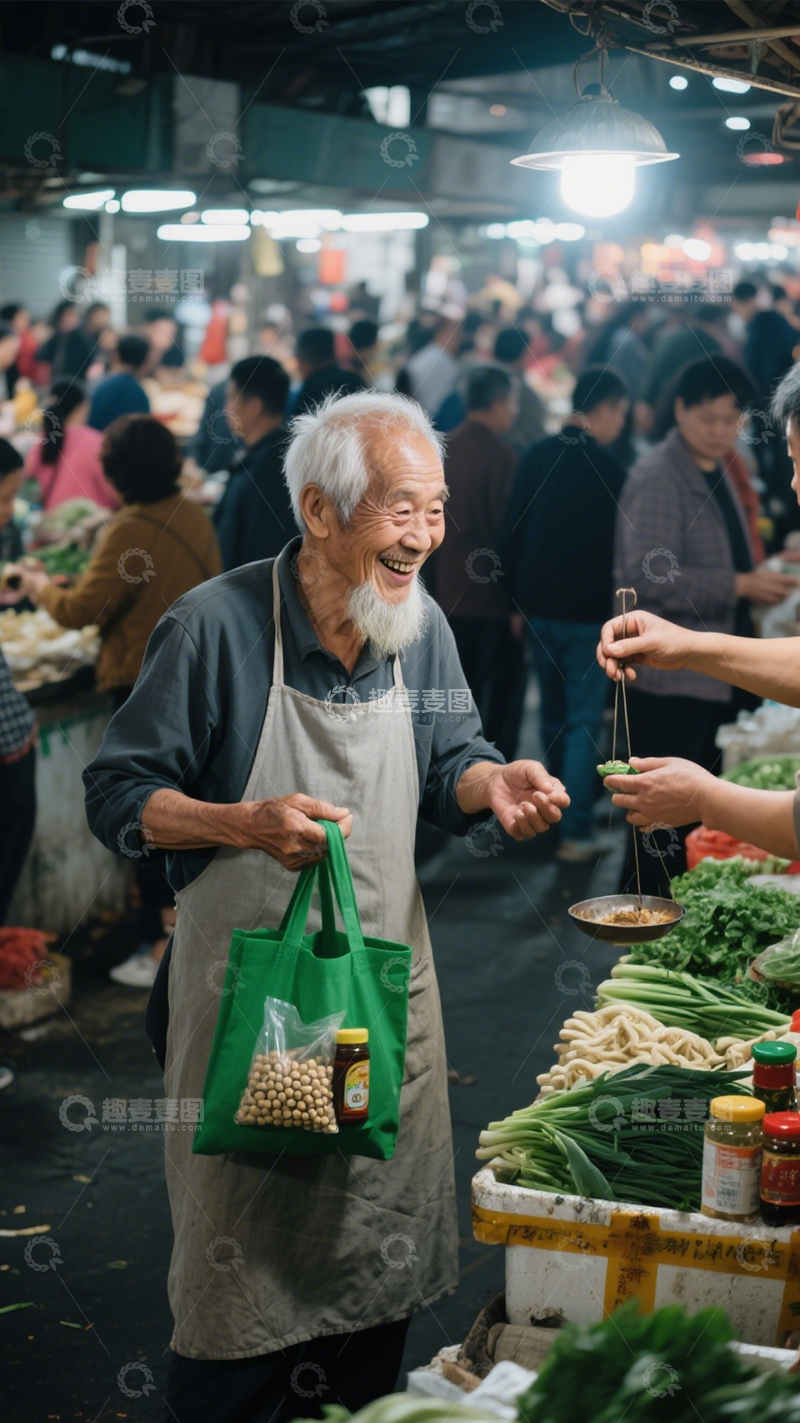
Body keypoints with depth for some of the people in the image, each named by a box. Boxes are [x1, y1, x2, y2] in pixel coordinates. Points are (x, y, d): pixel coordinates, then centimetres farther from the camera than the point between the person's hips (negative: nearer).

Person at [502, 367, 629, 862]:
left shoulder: (536, 457, 3)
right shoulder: (606, 468, -14)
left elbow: (511, 534, 6)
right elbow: (619, 545, -10)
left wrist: (519, 600, 13)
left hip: (538, 606, 6)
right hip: (586, 611, -6)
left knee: (554, 713, 19)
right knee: (584, 720, -2)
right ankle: (576, 833, -5)